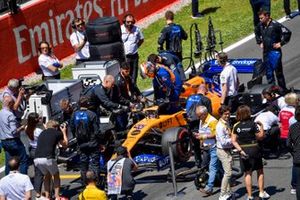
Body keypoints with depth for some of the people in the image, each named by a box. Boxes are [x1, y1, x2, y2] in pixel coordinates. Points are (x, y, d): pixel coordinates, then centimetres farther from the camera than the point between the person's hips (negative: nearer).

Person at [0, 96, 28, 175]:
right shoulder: (10, 115, -18)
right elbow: (14, 131, -23)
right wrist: (22, 128, -6)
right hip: (13, 141, -8)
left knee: (8, 163, 12)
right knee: (23, 160, 0)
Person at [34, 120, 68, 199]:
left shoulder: (42, 133, 24)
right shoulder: (57, 133, 11)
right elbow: (65, 144, 26)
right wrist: (64, 132, 41)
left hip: (37, 159, 4)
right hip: (48, 158, -4)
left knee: (47, 175, 28)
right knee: (56, 176, 20)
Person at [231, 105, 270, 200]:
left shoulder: (236, 126, -2)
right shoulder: (252, 124, -11)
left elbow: (233, 141, -6)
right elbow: (260, 137, -5)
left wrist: (240, 150, -10)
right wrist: (261, 126, 7)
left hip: (244, 151, 3)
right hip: (254, 149, -3)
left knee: (247, 173, 9)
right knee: (260, 171, 13)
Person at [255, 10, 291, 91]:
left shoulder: (275, 25, -16)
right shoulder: (260, 25, 4)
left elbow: (288, 32, -16)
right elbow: (257, 33, 28)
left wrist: (281, 43, -14)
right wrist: (259, 42, 18)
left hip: (275, 51, -6)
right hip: (266, 51, 6)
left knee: (278, 71, -2)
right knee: (268, 72, 11)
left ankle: (283, 89, 6)